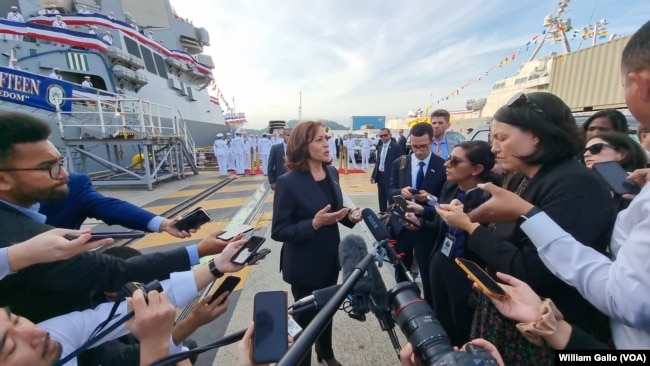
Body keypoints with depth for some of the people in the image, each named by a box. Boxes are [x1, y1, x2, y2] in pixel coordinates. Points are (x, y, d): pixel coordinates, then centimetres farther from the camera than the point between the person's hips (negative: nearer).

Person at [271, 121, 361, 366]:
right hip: (305, 266, -6)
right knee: (306, 317, 19)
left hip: (331, 259, 6)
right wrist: (314, 224, -31)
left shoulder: (331, 173, -2)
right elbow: (278, 231, -19)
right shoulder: (288, 182, -22)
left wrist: (348, 216, -10)